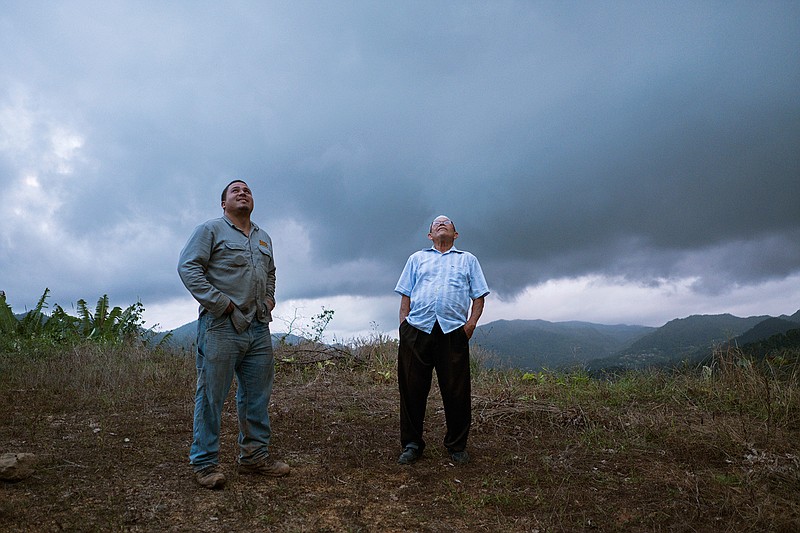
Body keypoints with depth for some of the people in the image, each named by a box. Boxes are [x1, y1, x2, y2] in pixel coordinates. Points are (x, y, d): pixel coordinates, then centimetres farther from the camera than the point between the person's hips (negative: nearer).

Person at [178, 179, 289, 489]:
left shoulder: (264, 239, 21)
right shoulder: (211, 230, 1)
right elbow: (188, 266, -8)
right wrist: (220, 301, -14)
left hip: (258, 327, 7)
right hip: (221, 325, -6)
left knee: (257, 395, 10)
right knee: (211, 395, -2)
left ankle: (255, 456, 22)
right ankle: (204, 462, 10)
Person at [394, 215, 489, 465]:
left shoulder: (468, 259, 22)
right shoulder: (417, 258, 24)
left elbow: (478, 296, 14)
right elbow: (405, 295, 17)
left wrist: (472, 323, -2)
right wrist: (403, 323, 3)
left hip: (453, 331, -1)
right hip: (416, 329, 1)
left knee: (456, 391, 1)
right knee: (412, 389, 2)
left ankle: (457, 446, 16)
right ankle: (411, 444, 15)